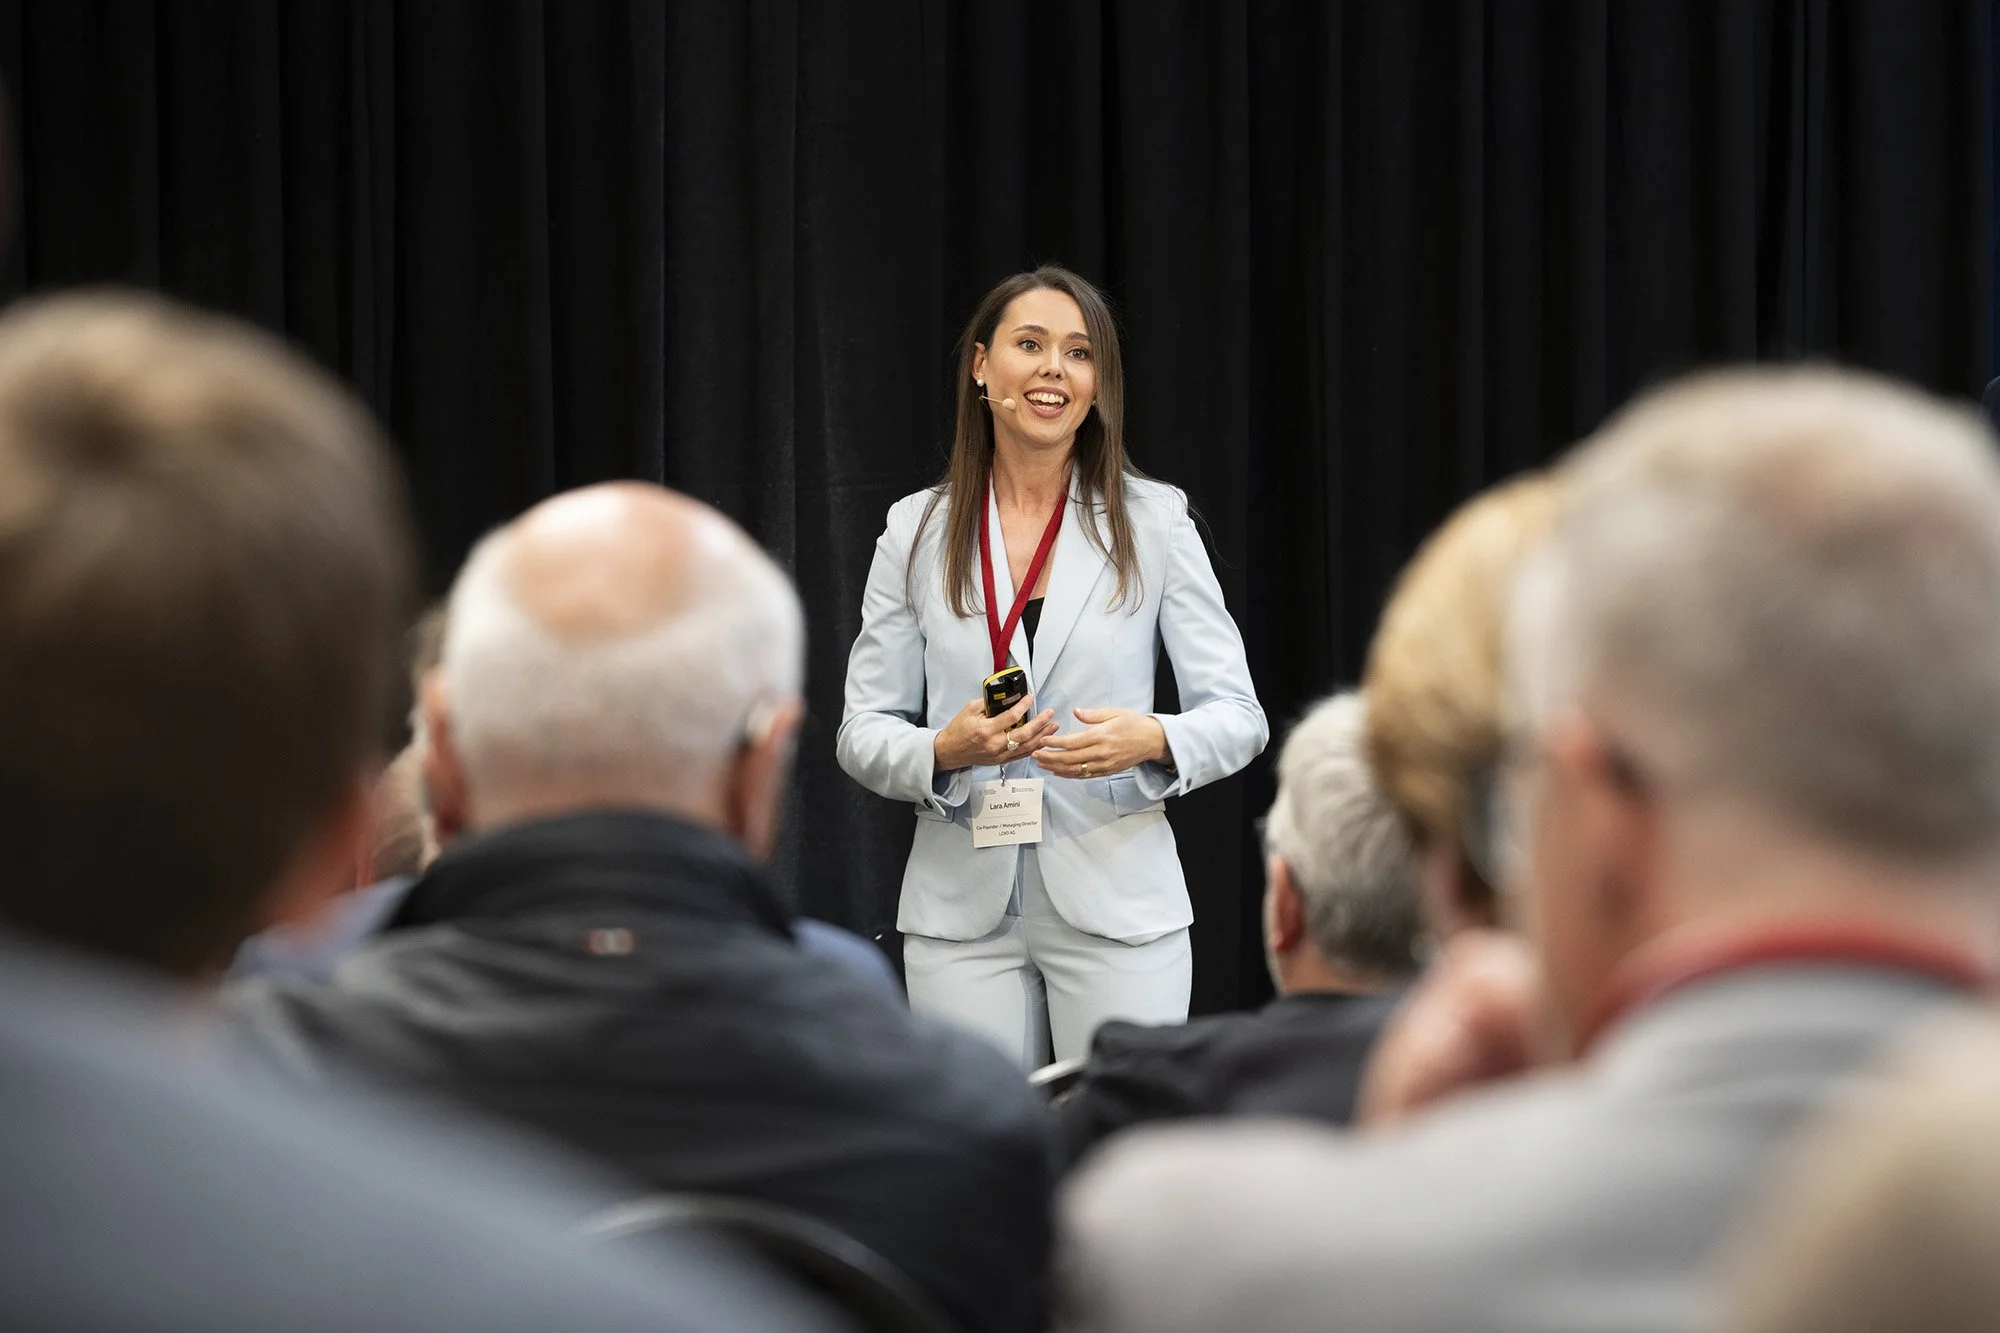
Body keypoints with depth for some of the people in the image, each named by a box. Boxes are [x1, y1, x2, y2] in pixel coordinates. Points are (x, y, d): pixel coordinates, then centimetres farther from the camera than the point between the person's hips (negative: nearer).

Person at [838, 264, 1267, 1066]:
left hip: (1116, 902, -1)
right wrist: (944, 750, -15)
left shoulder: (1154, 520, 3)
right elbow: (862, 733, 6)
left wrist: (1153, 739, -19)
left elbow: (1238, 716, 2)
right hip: (962, 907, 1)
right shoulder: (916, 531, 6)